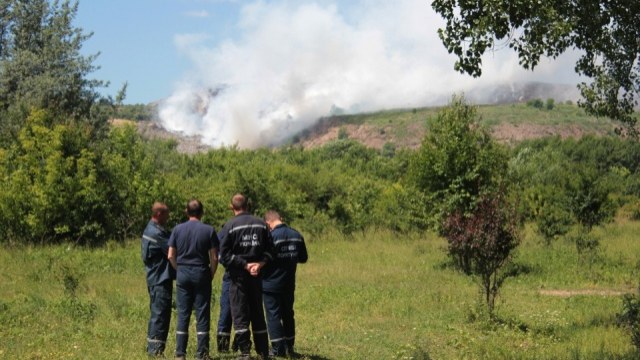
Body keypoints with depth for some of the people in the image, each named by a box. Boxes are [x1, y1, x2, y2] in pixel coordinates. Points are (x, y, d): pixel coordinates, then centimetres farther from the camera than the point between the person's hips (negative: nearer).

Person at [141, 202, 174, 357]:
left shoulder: (151, 229, 15)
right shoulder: (157, 233, -18)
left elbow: (169, 249, 14)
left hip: (155, 278, 11)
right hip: (161, 279, -11)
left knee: (156, 313, 15)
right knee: (160, 314, -8)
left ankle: (152, 348, 21)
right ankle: (156, 349, -7)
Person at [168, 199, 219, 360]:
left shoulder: (178, 229, 2)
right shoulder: (209, 230, -4)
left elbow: (171, 256, 2)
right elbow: (214, 258, -6)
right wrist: (211, 274, 8)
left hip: (183, 274, 2)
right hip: (201, 274, -2)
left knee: (183, 314, 7)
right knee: (202, 314, 3)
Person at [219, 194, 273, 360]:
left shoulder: (230, 226, -8)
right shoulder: (261, 224, 3)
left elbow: (224, 255, -13)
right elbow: (269, 250, -1)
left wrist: (244, 265, -11)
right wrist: (260, 264, -8)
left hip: (238, 276, -3)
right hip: (257, 276, 4)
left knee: (240, 314, 2)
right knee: (258, 314, 13)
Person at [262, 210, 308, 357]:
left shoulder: (271, 236, -17)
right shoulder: (297, 235, 2)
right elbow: (303, 258, 10)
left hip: (271, 284, -6)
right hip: (289, 284, 6)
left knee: (273, 315, 3)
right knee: (288, 315, 17)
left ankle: (278, 348, 2)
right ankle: (290, 347, 21)